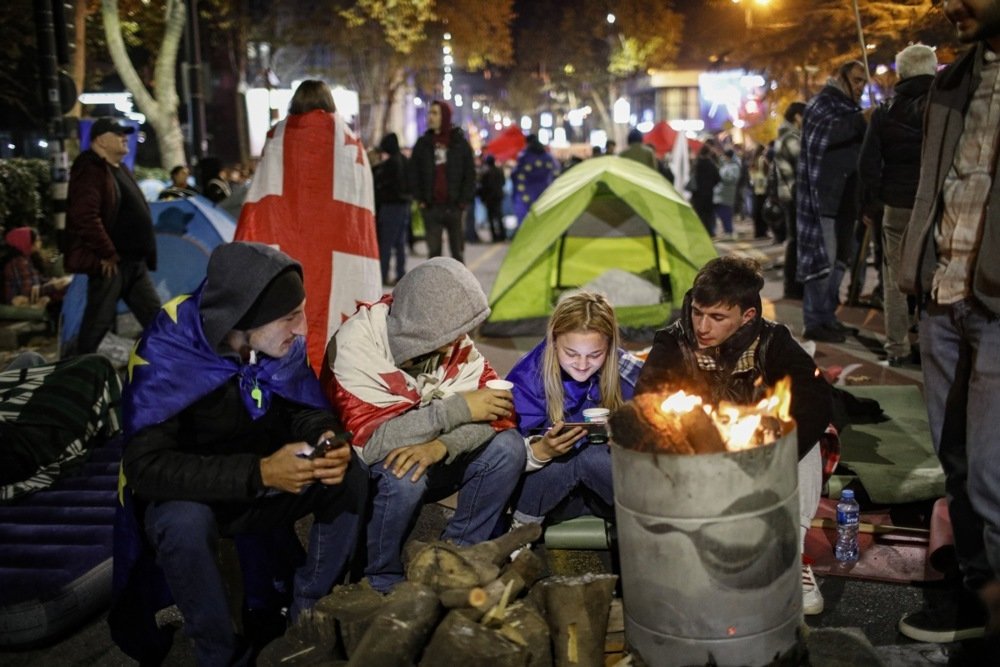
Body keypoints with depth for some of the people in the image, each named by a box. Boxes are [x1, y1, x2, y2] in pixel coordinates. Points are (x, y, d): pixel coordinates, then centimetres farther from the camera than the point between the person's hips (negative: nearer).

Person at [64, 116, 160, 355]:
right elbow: (85, 217, -24)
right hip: (110, 263, -9)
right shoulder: (90, 170, -12)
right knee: (98, 321, -2)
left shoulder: (119, 169, 19)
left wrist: (145, 254, 19)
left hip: (135, 261, 10)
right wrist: (107, 253, -20)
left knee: (155, 316, 10)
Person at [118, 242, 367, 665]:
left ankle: (308, 615, 0)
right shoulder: (167, 352, -28)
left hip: (260, 488, 5)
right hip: (185, 495, -4)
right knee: (185, 523, -37)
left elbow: (307, 410, -1)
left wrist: (328, 441, -26)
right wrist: (260, 472, -40)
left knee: (350, 478, -15)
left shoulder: (283, 343, -13)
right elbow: (146, 467, -32)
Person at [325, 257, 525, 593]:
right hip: (364, 471, -5)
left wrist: (441, 445, -34)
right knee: (404, 474, -35)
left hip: (429, 461, 5)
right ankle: (380, 581, -9)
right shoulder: (357, 345, -27)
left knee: (508, 446, -14)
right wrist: (458, 408, -33)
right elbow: (370, 442, -34)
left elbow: (496, 409, -15)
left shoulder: (453, 339, -12)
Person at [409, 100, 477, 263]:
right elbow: (414, 174, 9)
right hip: (431, 207, 1)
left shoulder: (460, 142, 4)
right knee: (433, 251, 2)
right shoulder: (422, 143, 7)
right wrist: (420, 199, 0)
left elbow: (470, 174, 3)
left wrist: (465, 200, -5)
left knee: (457, 251, 5)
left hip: (454, 206, -1)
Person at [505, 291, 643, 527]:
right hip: (543, 480, -1)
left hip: (607, 482, 1)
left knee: (591, 456, -32)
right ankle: (523, 525, -11)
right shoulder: (527, 378, -17)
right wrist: (540, 451, -42)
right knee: (576, 455, -33)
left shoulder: (629, 374, -13)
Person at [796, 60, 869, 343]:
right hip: (824, 197, -9)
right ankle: (814, 322, -7)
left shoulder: (850, 109, 22)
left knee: (840, 258, 11)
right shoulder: (821, 104, -5)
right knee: (822, 257, -10)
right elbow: (827, 132, -25)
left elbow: (863, 147, 27)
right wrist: (862, 121, -33)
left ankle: (828, 317, 19)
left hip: (845, 198, 9)